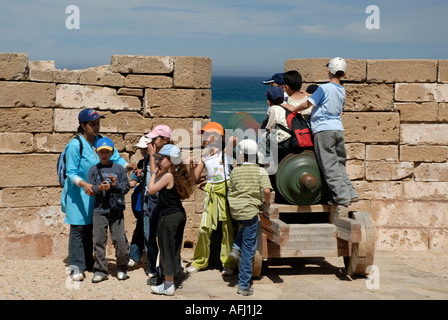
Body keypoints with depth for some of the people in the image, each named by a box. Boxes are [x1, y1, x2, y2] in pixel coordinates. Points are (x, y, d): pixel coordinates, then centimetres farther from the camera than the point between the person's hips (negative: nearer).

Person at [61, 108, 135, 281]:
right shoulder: (75, 145, -16)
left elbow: (115, 158, 0)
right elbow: (71, 173, -16)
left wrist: (127, 165, -21)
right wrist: (84, 184, -33)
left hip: (95, 193, 6)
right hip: (78, 194, -6)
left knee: (91, 228, 14)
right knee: (78, 228, -6)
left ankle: (88, 262, 26)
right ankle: (76, 267, -1)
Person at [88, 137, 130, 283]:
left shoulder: (119, 169, 7)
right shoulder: (93, 170, 7)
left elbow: (126, 187, 5)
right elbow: (89, 188, 3)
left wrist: (116, 184, -14)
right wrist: (99, 188, -17)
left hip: (116, 210, 0)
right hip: (99, 210, 0)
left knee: (120, 239, -2)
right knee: (99, 241, 1)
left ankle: (122, 268, 14)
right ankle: (100, 270, 11)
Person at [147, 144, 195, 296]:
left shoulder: (168, 176, -18)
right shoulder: (175, 174, 9)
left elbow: (151, 190, -15)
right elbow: (155, 173, 24)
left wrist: (154, 174, -4)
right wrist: (152, 155, 26)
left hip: (169, 217, -9)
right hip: (179, 214, 9)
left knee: (167, 250, 0)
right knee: (175, 249, 15)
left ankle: (169, 286, 7)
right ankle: (170, 282, 26)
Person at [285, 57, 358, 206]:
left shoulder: (324, 88, -9)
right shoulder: (342, 91, 13)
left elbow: (308, 104, -10)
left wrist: (293, 109, 8)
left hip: (324, 130, -7)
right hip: (338, 128, 7)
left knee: (330, 166, -4)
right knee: (340, 164, 15)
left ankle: (343, 196, -8)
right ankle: (351, 193, 11)